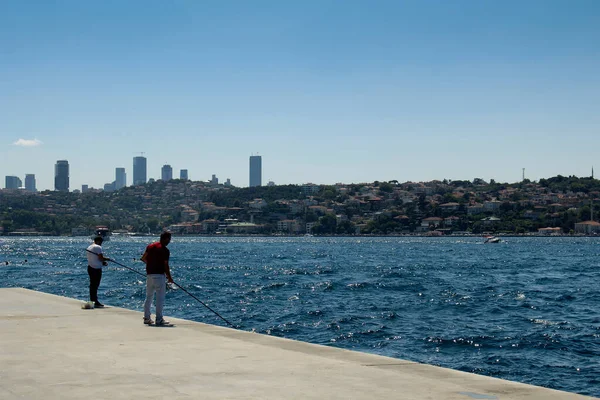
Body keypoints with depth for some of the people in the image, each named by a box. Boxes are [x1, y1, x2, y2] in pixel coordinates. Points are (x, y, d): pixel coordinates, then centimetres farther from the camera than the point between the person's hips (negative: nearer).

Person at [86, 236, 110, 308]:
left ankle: (92, 300, 16)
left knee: (92, 285, 12)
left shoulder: (89, 247, 17)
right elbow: (101, 258, -19)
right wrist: (107, 259, 0)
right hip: (96, 269, -9)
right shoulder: (98, 247, -12)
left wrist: (102, 262, 16)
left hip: (90, 267, 9)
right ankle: (95, 302, -9)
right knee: (95, 285, -8)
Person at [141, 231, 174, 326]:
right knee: (160, 298, -1)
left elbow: (143, 258, 10)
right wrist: (169, 278, -2)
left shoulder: (150, 246, 7)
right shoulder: (165, 250, -12)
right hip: (159, 275, -7)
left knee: (149, 297, 14)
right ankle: (159, 319, -1)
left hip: (149, 274, 7)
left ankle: (147, 318, 18)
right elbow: (165, 265, -13)